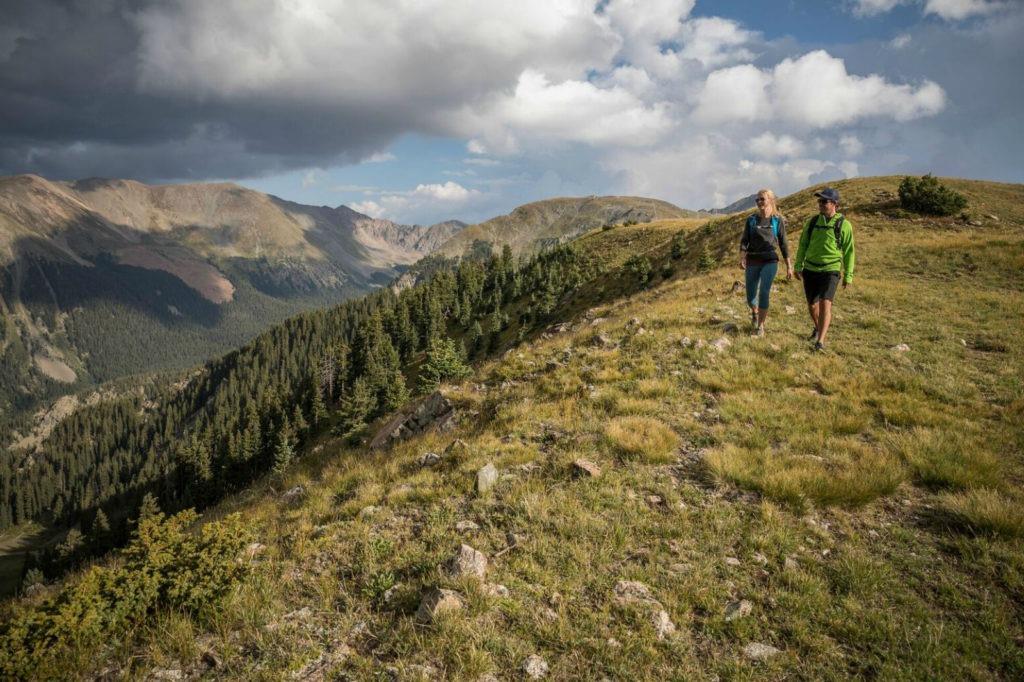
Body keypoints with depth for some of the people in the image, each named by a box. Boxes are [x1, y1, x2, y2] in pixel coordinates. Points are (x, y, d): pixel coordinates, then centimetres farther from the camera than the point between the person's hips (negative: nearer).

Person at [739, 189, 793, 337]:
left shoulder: (778, 221, 1)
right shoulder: (751, 220, 4)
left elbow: (783, 244, 4)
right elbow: (744, 241, -2)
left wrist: (789, 266, 2)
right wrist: (742, 258, -20)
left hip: (770, 261, -2)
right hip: (752, 262, 2)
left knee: (764, 293, -17)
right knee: (751, 296, 7)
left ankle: (760, 326, -4)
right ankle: (755, 313, 41)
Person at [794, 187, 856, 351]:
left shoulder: (843, 225, -6)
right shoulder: (813, 222, 4)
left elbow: (849, 252, 0)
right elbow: (803, 245, 12)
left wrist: (848, 276, 0)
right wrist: (798, 267, 6)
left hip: (830, 271, -4)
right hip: (810, 270, 4)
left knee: (825, 303, -18)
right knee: (812, 305, 13)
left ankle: (820, 341, -21)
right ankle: (818, 328, 42)